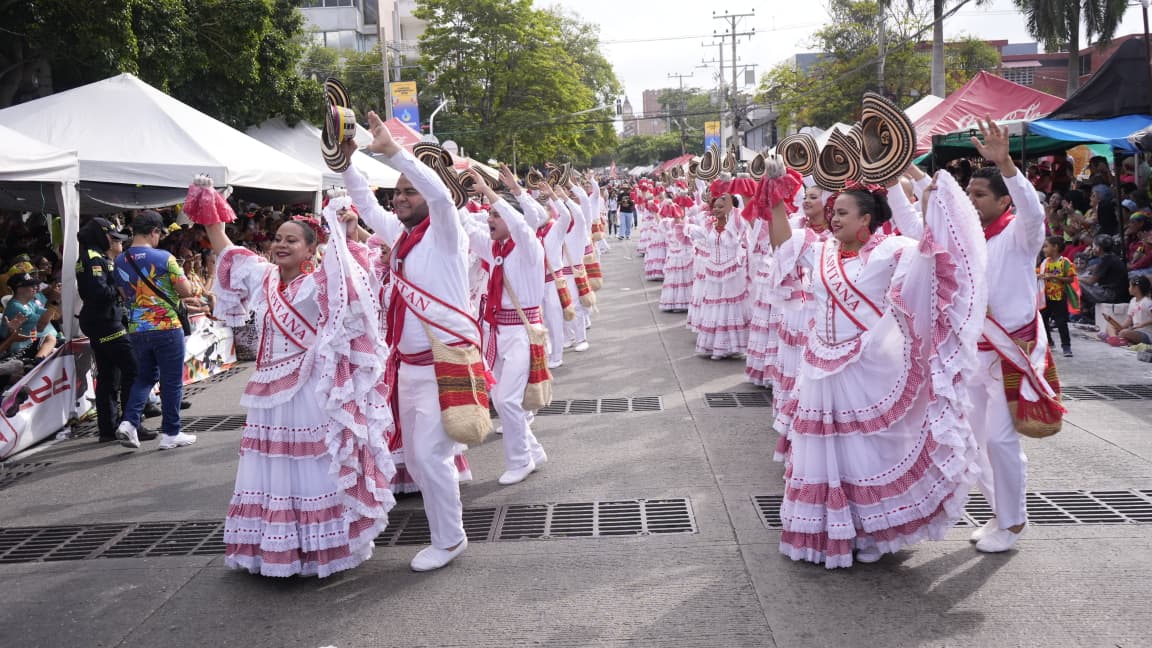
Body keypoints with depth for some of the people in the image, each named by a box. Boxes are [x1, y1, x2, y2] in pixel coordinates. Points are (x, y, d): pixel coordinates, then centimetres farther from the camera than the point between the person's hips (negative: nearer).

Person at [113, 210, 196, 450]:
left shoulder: (119, 261, 6)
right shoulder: (164, 258, -12)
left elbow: (125, 295, 16)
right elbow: (186, 291, -8)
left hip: (136, 330, 5)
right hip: (166, 327, -5)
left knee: (145, 376, 20)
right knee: (171, 381, 5)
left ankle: (129, 422, 2)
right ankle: (171, 433, 10)